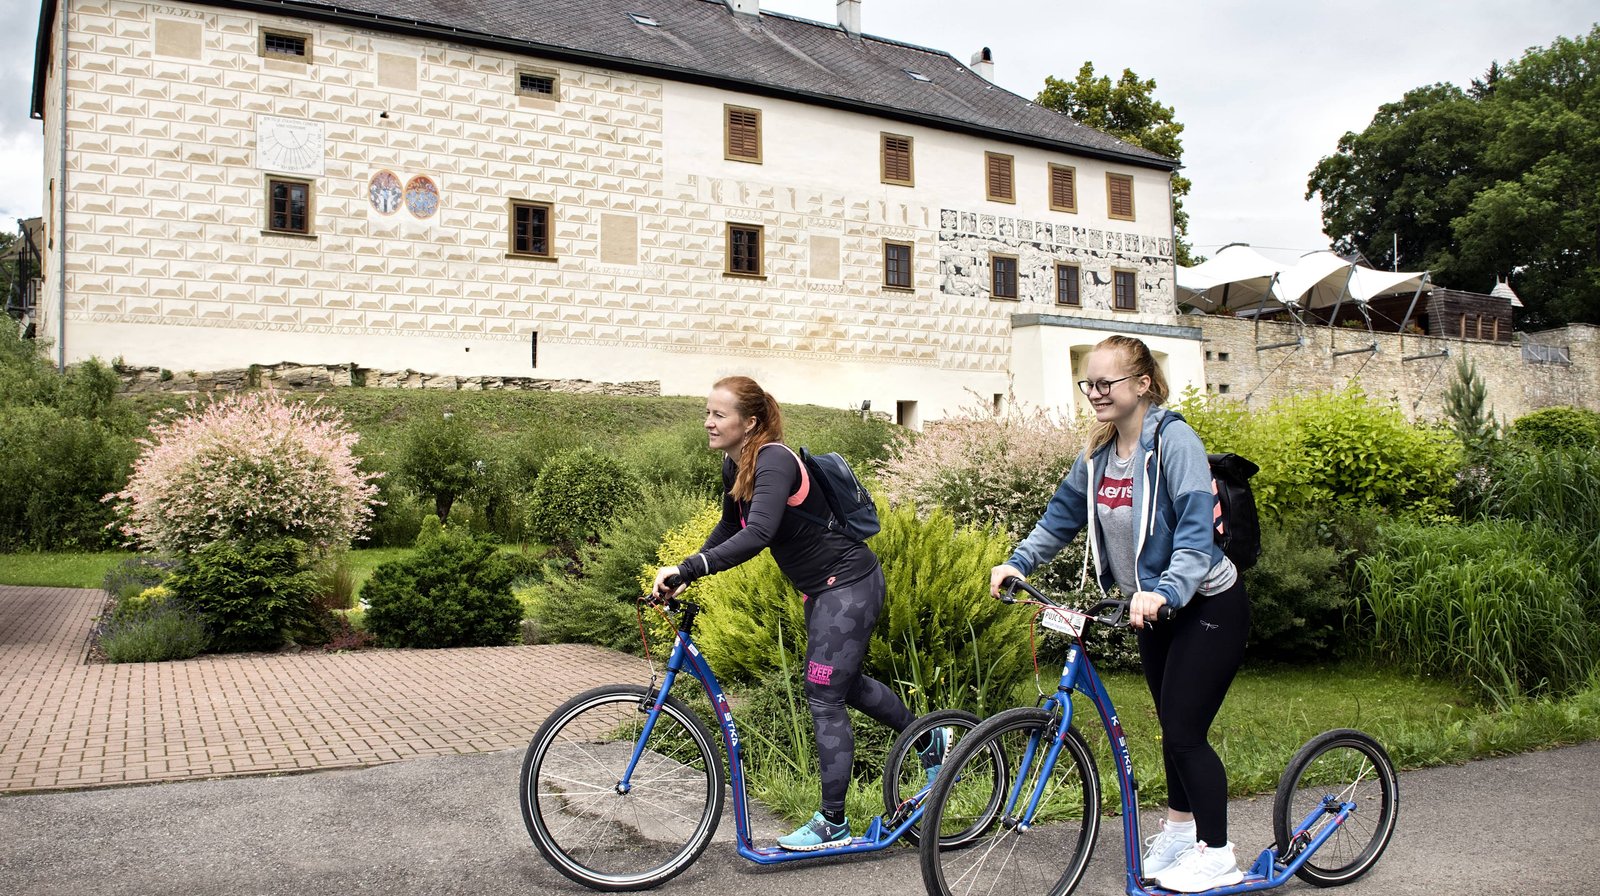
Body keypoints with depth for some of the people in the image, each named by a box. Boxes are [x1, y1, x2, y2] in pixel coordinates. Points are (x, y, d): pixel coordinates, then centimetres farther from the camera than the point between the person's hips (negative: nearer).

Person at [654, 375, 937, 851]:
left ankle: (832, 824, 5)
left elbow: (757, 535, -40)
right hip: (823, 588, 10)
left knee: (823, 696, -6)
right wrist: (686, 574, 3)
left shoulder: (774, 462, -26)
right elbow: (730, 527, 14)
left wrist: (686, 569, -43)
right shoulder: (735, 465, 1)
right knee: (845, 683, 23)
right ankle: (930, 740, 43)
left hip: (849, 584, -10)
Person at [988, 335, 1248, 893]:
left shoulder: (1174, 439, -22)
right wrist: (1017, 562, -5)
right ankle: (1179, 826, 35)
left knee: (1185, 730, -6)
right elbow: (1062, 517, 8)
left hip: (1208, 605, -7)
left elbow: (1196, 530, -31)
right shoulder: (1099, 452, 0)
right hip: (1154, 609, 7)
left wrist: (1165, 590, -45)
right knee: (1172, 726, 16)